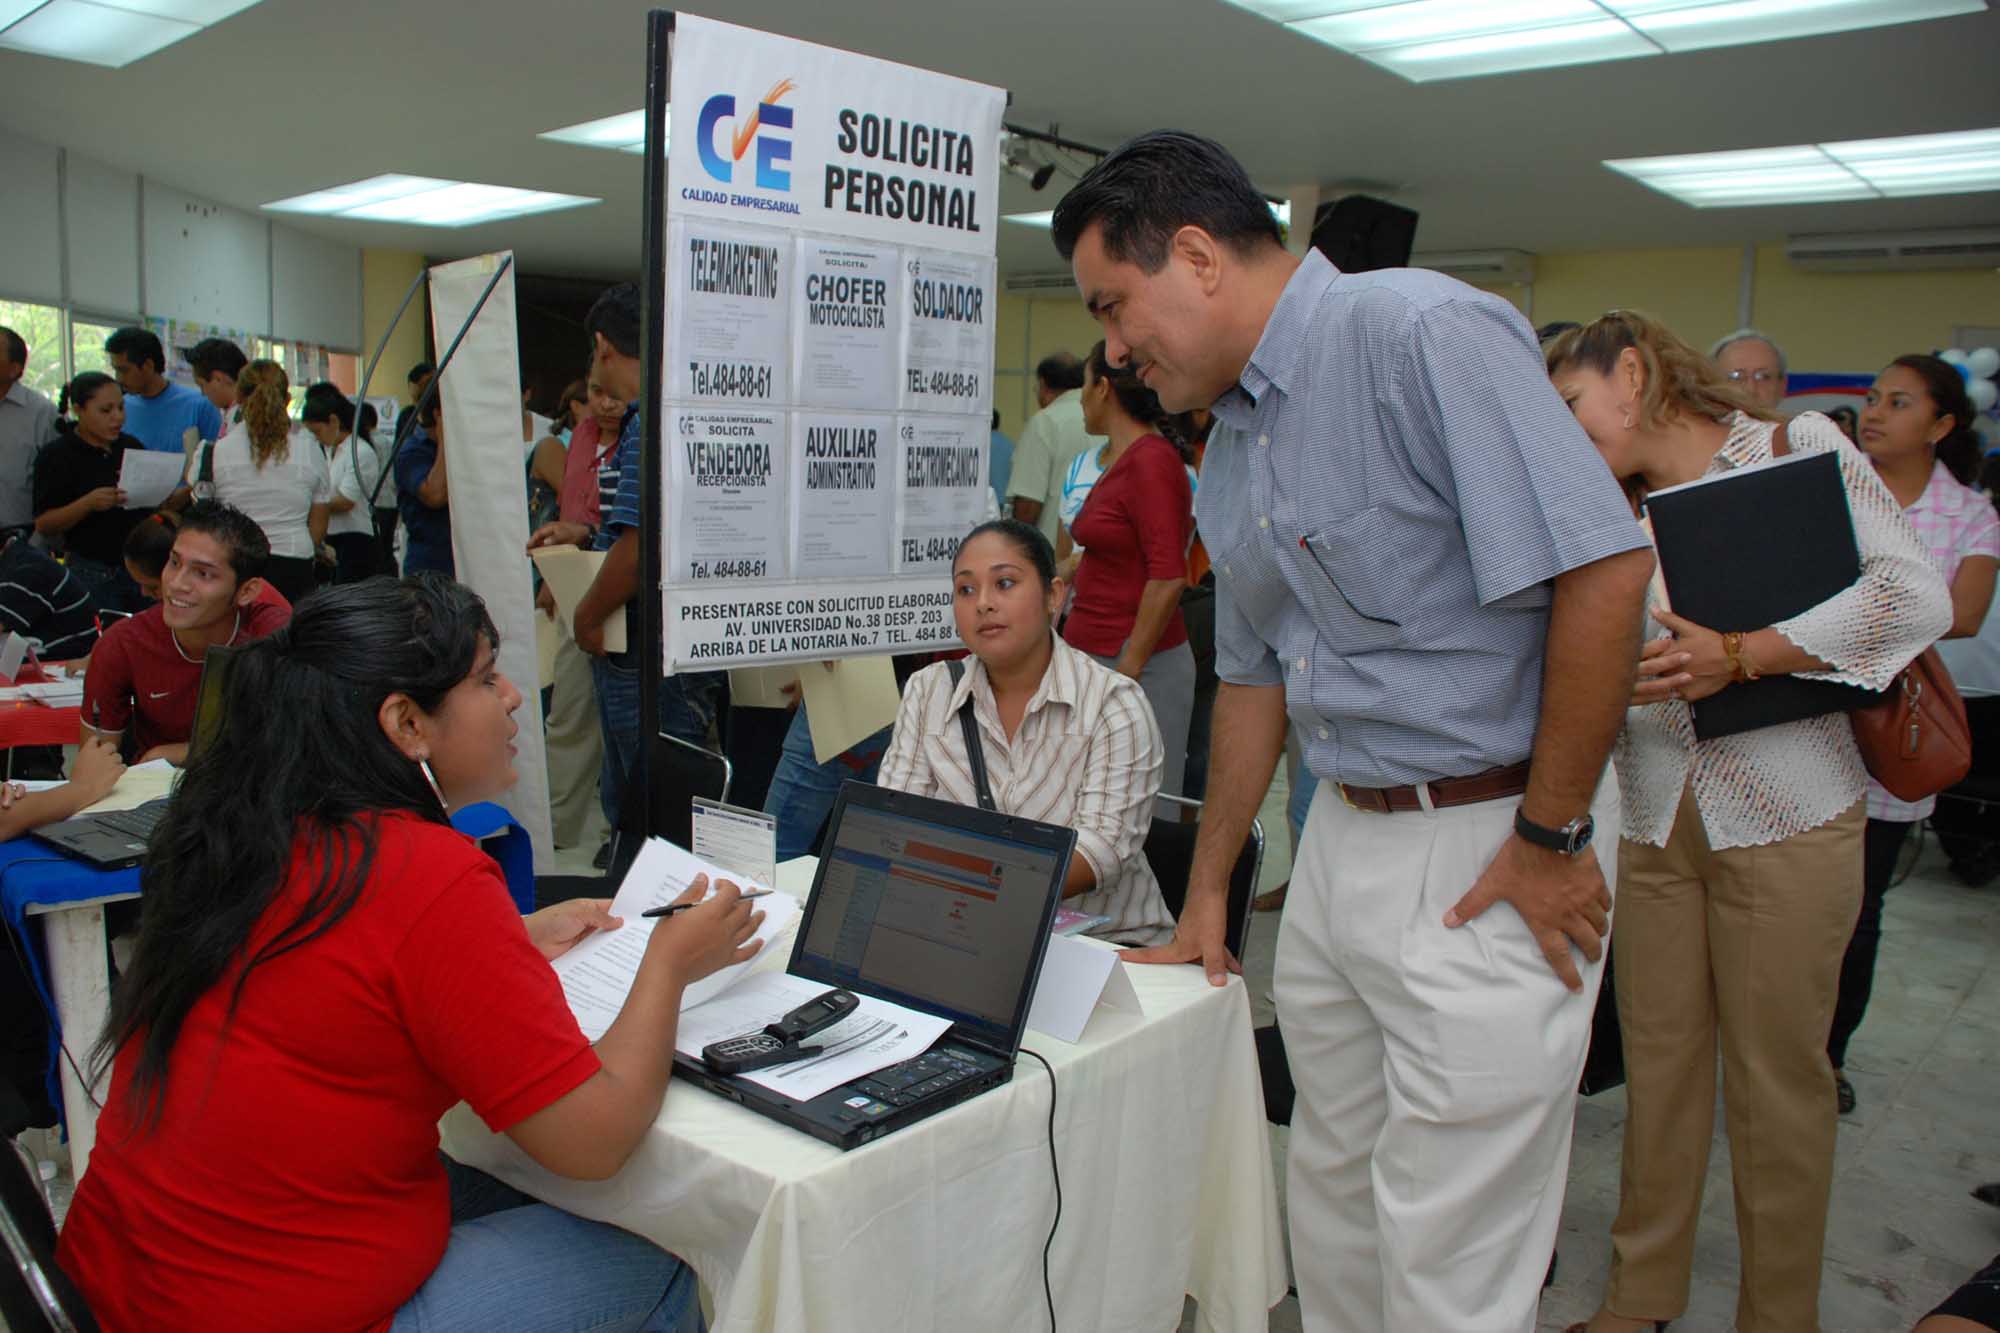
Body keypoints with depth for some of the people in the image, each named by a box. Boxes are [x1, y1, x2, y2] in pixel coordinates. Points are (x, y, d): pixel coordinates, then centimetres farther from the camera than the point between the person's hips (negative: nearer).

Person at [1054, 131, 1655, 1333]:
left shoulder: (1422, 332, -15)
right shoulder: (1232, 447, 11)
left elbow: (1605, 567, -22)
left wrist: (1551, 838, -17)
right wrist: (1206, 893, 22)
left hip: (1487, 847, -8)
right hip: (1340, 835, 8)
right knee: (1334, 1199, 20)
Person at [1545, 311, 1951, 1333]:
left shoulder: (1797, 448, -2)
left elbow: (1916, 596, -14)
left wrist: (1740, 656, -19)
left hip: (1786, 820, -4)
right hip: (1656, 823, 5)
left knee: (1777, 1073, 5)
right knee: (1658, 1058, 10)